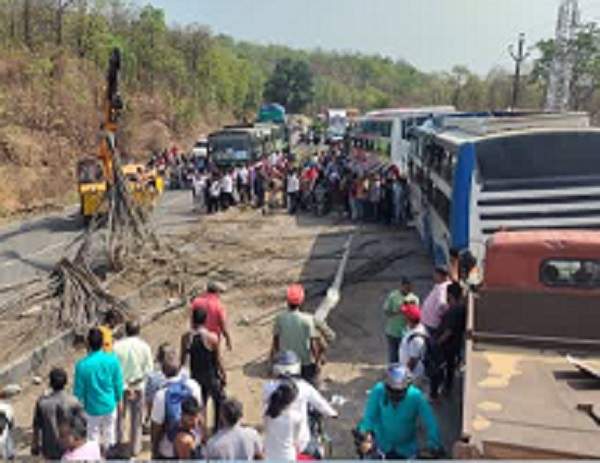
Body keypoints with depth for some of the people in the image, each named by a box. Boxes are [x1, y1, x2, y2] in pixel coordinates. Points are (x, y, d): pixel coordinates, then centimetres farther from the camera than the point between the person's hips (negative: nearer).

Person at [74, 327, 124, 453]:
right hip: (110, 405, 2)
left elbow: (78, 390, -12)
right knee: (109, 433, 22)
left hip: (93, 408, -2)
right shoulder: (112, 360, -16)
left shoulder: (82, 365, -23)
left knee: (93, 435, 18)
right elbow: (118, 383, -5)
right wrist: (119, 399, 12)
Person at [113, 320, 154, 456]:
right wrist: (135, 381, -8)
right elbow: (148, 368, -13)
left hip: (121, 387, 1)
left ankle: (118, 440, 34)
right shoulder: (144, 346, -13)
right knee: (136, 419, 13)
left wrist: (124, 385, -8)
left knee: (120, 415, 21)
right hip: (138, 388, 0)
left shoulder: (117, 346, -13)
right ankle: (135, 447, 21)